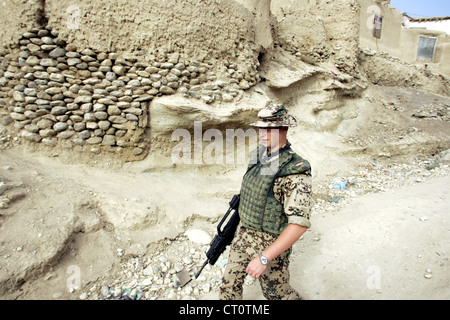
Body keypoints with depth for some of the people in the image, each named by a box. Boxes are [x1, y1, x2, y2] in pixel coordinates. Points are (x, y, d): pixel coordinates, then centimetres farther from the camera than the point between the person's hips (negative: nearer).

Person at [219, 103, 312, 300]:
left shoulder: (295, 171, -26)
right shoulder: (258, 155, -1)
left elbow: (300, 223, -31)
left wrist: (264, 258, -31)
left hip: (271, 243, -6)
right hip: (244, 234, 7)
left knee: (276, 292, 16)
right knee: (229, 283, 18)